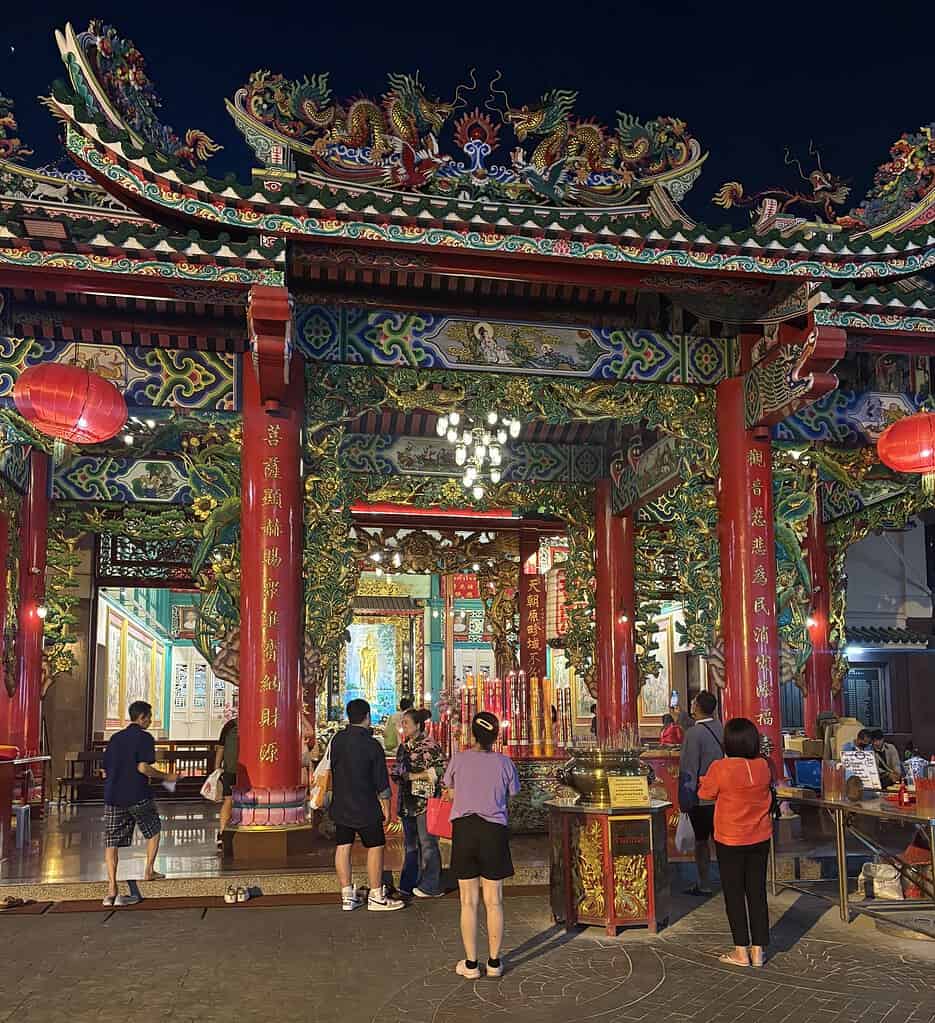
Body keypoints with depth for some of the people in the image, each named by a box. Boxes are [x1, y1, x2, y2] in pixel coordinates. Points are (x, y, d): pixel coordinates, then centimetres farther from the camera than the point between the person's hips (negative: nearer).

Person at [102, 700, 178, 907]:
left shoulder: (115, 738, 13)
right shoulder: (144, 738, -6)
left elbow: (105, 771, 14)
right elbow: (143, 767, -18)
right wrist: (166, 777, -7)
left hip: (113, 797, 5)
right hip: (137, 797, -5)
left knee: (112, 842, 3)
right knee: (154, 831, 20)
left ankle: (111, 891, -4)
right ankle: (149, 871, 23)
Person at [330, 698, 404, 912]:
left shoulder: (337, 740, -1)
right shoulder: (372, 745, -15)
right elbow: (381, 781, -10)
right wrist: (385, 805, 1)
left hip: (340, 805, 6)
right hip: (365, 806, -5)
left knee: (343, 847, 9)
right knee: (375, 847, 5)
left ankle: (347, 896, 15)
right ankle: (376, 897, 8)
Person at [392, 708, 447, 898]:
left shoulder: (429, 745, -12)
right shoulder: (404, 746, 12)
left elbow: (440, 771, -18)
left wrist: (412, 776, -17)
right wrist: (398, 775, 2)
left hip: (425, 802, -8)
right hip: (408, 803, 8)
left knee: (427, 843, -1)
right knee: (410, 844, 15)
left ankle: (431, 887, 7)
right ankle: (409, 884, 24)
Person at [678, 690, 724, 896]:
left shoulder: (693, 733, -18)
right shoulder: (721, 728, 0)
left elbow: (688, 770, -17)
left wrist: (684, 801, -12)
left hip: (701, 797, -5)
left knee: (701, 840, 6)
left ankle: (704, 885, 13)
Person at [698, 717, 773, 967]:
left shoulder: (721, 768, -19)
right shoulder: (763, 766, -8)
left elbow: (705, 793, -4)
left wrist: (706, 778, 14)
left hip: (730, 840, -4)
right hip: (760, 839, 4)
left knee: (734, 893, 7)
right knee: (757, 892, 12)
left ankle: (741, 951, 11)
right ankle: (758, 950, 18)